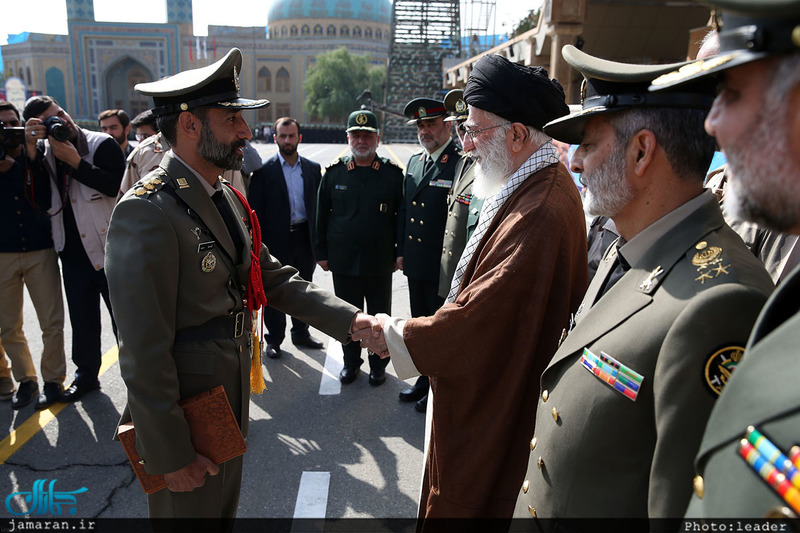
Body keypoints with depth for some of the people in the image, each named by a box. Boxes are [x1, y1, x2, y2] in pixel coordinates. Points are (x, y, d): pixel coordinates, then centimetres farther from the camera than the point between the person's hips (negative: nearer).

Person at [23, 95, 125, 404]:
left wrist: (74, 160, -21)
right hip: (73, 254, 5)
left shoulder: (103, 144, -6)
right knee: (82, 320, 17)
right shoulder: (44, 151, 9)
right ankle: (86, 375, 33)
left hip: (108, 250, -5)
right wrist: (30, 146, -16)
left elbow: (114, 185, -20)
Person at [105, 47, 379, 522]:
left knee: (225, 511, 26)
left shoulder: (227, 199, 5)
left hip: (230, 407, 8)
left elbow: (276, 280, 6)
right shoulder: (148, 211, -24)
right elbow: (144, 352, -24)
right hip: (183, 419, -8)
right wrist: (170, 454, -19)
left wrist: (349, 320, -7)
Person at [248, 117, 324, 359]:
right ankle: (274, 339, 23)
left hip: (305, 238, 3)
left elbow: (319, 205, 8)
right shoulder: (264, 171, -4)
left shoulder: (313, 169, 6)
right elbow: (255, 210, -5)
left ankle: (301, 333, 33)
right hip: (277, 240, -3)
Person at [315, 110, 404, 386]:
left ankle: (378, 364, 29)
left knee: (380, 315, 11)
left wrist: (401, 251, -5)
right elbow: (322, 214, 6)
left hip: (380, 261, -1)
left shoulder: (393, 173, 0)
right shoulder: (334, 172, 3)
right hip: (343, 259, 1)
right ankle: (351, 361, 31)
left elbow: (402, 215, 1)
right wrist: (321, 252, 4)